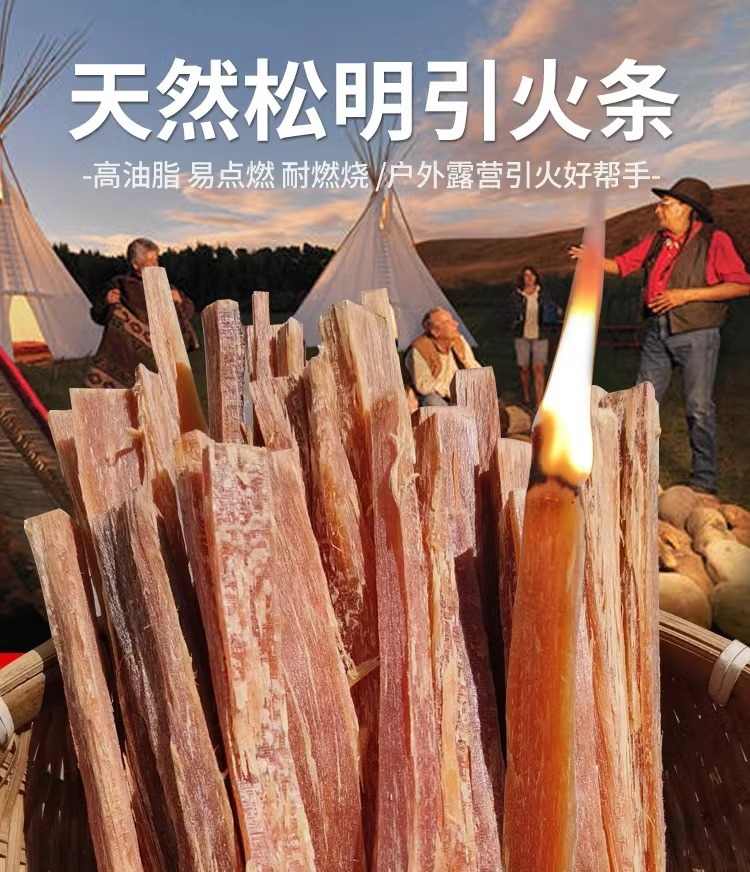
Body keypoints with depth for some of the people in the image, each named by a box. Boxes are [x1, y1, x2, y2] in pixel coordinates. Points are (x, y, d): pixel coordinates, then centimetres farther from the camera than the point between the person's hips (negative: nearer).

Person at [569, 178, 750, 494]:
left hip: (696, 335, -6)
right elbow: (622, 264, 16)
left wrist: (686, 295, -19)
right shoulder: (655, 241, 9)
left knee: (699, 408, -2)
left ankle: (704, 481, 10)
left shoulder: (714, 240, -9)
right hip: (658, 333, 6)